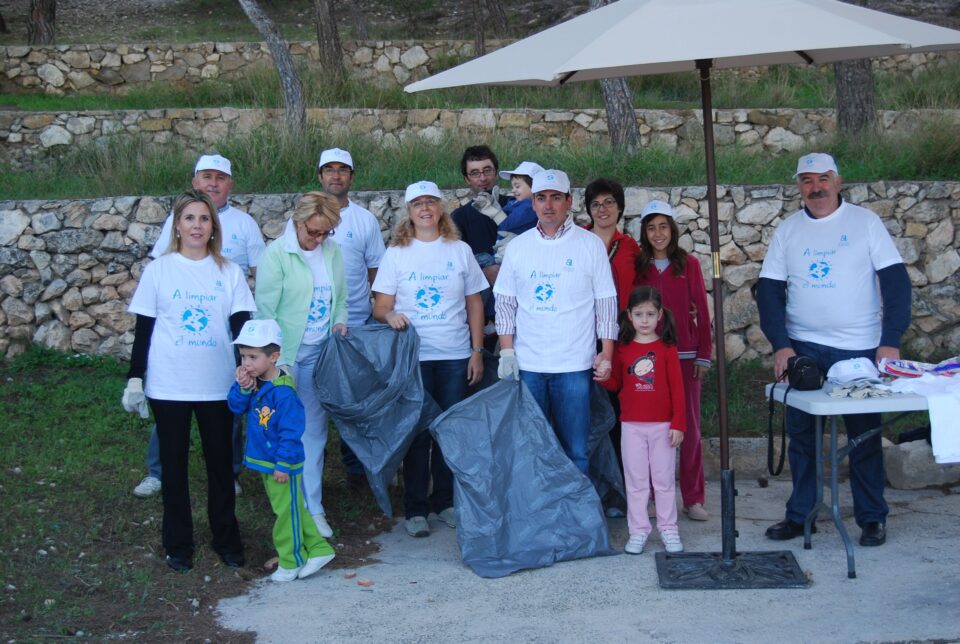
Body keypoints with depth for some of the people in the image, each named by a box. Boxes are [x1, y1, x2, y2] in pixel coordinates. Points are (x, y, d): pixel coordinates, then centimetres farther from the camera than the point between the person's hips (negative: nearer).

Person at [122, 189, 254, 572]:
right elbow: (143, 329, 3)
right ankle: (178, 544, 22)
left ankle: (227, 540, 24)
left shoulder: (229, 272, 3)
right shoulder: (159, 270, 1)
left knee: (221, 462, 9)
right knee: (174, 464, 8)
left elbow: (241, 325, -1)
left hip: (217, 384, 1)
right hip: (168, 385, -1)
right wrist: (134, 379, -1)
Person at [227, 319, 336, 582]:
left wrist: (283, 464, -21)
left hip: (282, 464, -9)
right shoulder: (253, 383, 1)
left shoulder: (282, 391, -24)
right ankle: (318, 549, 29)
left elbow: (291, 431, -23)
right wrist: (243, 388, -17)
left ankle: (291, 562, 19)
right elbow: (236, 407, 0)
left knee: (287, 512, 6)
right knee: (291, 510, 18)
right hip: (265, 461, 9)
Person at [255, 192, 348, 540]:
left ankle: (313, 508, 17)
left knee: (314, 431, 9)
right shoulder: (276, 253, -9)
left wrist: (340, 321, -2)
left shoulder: (332, 251, 6)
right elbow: (265, 311, -10)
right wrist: (277, 361, -15)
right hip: (286, 354, -4)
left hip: (320, 353, 4)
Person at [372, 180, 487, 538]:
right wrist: (389, 315, -23)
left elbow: (474, 304, 9)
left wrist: (477, 351, 4)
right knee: (417, 432, 1)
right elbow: (381, 306, 0)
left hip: (455, 356, 2)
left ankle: (445, 501, 20)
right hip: (413, 356, -1)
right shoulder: (396, 253, 3)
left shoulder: (460, 251, 6)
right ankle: (415, 509, 11)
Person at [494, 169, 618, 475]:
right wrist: (506, 351, 0)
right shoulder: (518, 246, 8)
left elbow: (606, 302, 2)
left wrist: (606, 354, -4)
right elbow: (505, 303, 10)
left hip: (574, 366, -2)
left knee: (576, 450, 1)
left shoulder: (590, 244, 2)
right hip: (526, 364, 2)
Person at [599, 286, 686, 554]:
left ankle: (668, 529, 16)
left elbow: (677, 388, -3)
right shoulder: (622, 349, 3)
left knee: (664, 479, 7)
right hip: (632, 425, 2)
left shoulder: (667, 348, -3)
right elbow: (615, 384, 10)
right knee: (636, 480, 7)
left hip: (662, 425, -2)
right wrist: (602, 376, -12)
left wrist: (678, 423, -7)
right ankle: (638, 530, 15)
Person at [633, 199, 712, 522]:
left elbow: (701, 311, 3)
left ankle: (693, 497, 9)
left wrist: (704, 355, -1)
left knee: (689, 425, 2)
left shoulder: (688, 264, 3)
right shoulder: (637, 266, 5)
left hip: (685, 354, -1)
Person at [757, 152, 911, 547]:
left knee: (864, 434, 5)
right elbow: (769, 290, 2)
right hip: (803, 347, 2)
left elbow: (895, 280, -5)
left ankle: (872, 518, 17)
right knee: (800, 432, 6)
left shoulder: (865, 222, -1)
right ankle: (799, 515, 18)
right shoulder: (788, 230, 5)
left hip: (860, 348, -2)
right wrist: (780, 345, -9)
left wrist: (891, 341, -14)